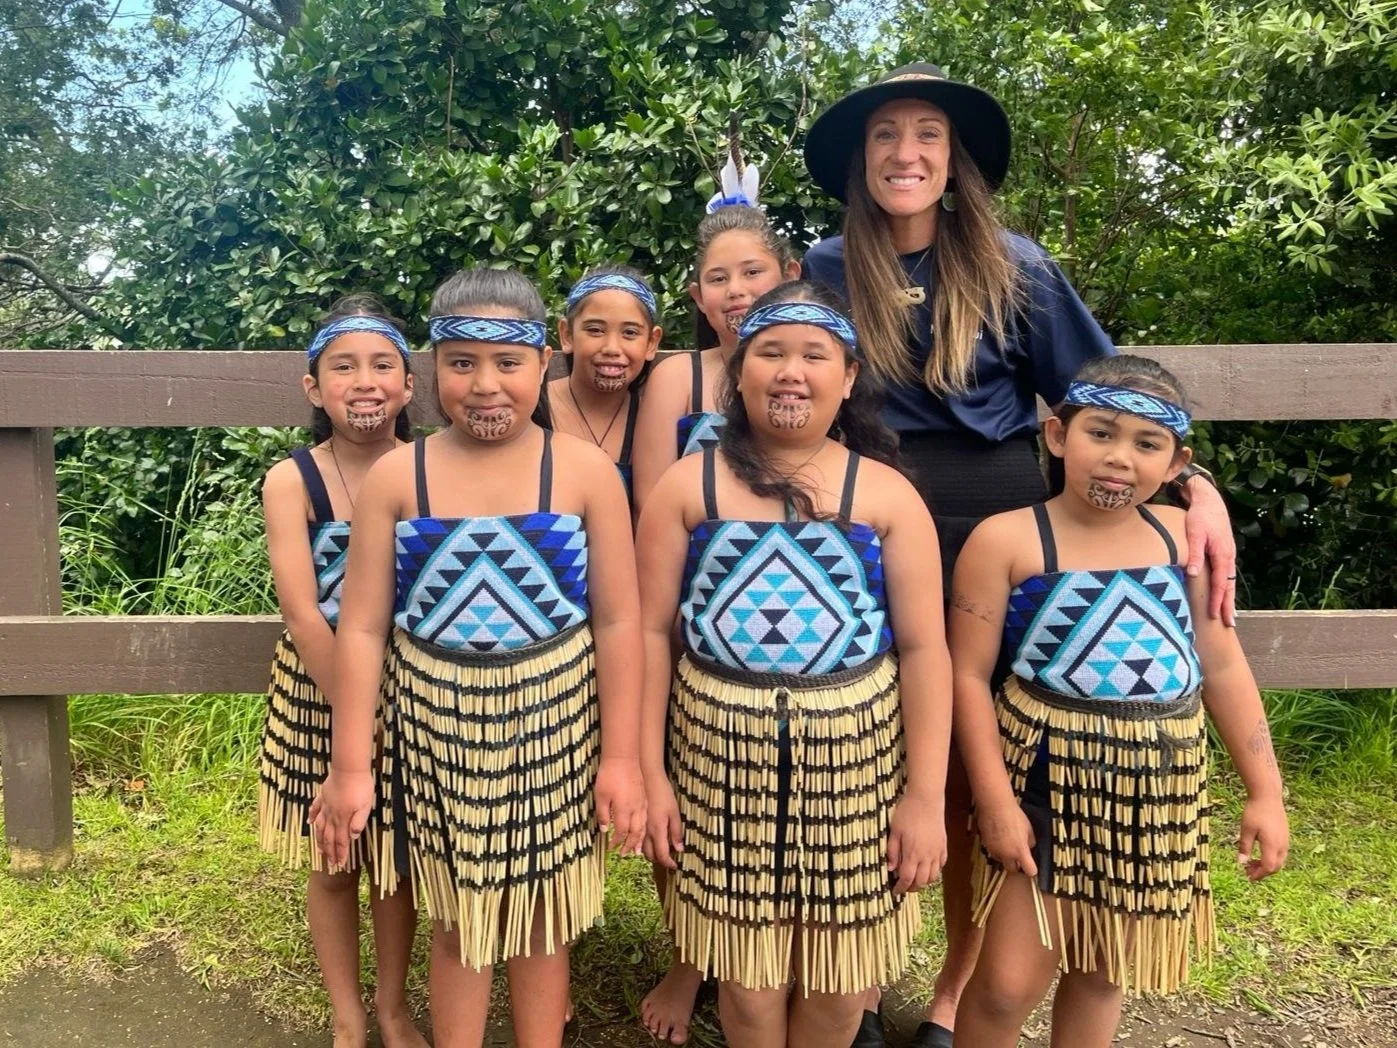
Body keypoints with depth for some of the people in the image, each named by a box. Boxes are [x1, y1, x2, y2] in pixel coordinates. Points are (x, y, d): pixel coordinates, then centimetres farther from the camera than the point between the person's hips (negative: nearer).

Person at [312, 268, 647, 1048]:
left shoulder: (585, 471, -8)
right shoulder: (396, 477, -6)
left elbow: (618, 622, -6)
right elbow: (362, 629, -4)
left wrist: (623, 757, -7)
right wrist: (351, 768, -4)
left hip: (550, 720, -1)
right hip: (437, 721, 1)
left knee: (541, 915, 16)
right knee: (456, 918, 17)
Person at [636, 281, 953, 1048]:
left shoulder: (887, 494, 0)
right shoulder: (687, 486, 0)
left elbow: (923, 647, -2)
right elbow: (650, 630, -1)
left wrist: (925, 795, -5)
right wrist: (648, 772, -4)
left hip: (853, 755, 1)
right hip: (722, 750, 0)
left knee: (842, 968, 12)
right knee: (745, 966, 10)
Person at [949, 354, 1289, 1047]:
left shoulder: (1184, 536, 2)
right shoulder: (1006, 539, -10)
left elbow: (1222, 666, 7)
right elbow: (970, 676, -10)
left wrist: (1265, 792, 6)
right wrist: (994, 800, -14)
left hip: (1160, 784, 4)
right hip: (1046, 774, -4)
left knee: (1104, 971, 19)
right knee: (1010, 982, 2)